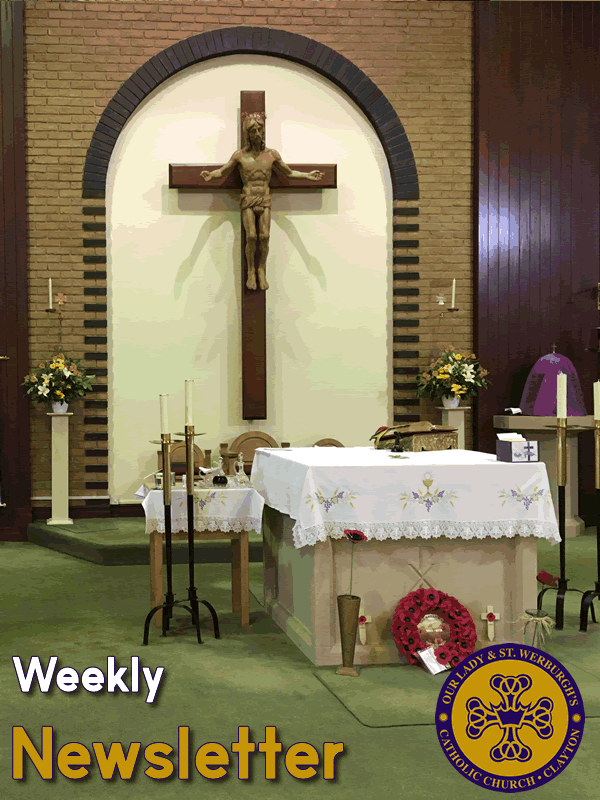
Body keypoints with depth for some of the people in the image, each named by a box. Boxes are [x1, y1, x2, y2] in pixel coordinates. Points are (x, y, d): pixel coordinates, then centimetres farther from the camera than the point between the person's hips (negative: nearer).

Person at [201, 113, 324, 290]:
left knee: (264, 237, -13)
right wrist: (210, 175, -16)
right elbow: (223, 172, 6)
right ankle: (251, 272, 3)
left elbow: (289, 172, 13)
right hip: (247, 202, -1)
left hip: (265, 202, 1)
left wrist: (308, 176, -1)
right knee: (251, 237, -16)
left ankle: (262, 272, 4)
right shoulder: (239, 155, 0)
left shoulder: (272, 154, 3)